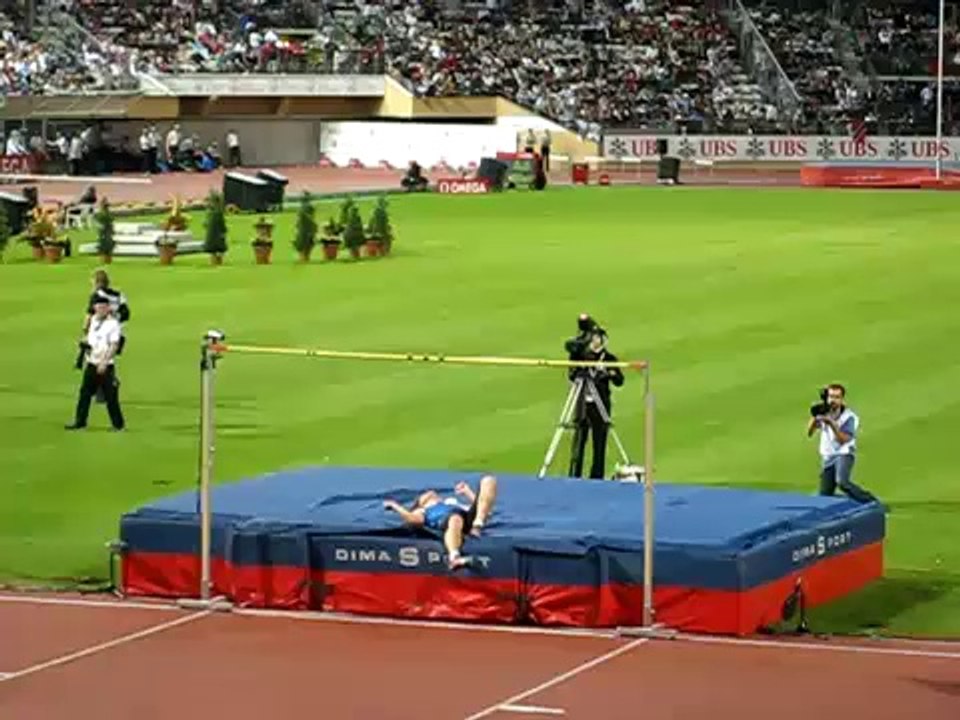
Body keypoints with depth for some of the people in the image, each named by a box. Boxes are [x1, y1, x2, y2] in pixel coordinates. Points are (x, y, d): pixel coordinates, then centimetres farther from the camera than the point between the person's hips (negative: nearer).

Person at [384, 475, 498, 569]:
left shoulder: (454, 502, 48)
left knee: (489, 481, -12)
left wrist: (467, 492, 46)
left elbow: (478, 505, 37)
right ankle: (453, 558, -76)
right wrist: (394, 505, 24)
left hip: (469, 516, 4)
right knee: (455, 520, -45)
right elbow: (413, 519, 12)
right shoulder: (422, 512, 36)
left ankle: (477, 526, -29)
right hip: (444, 519, -4)